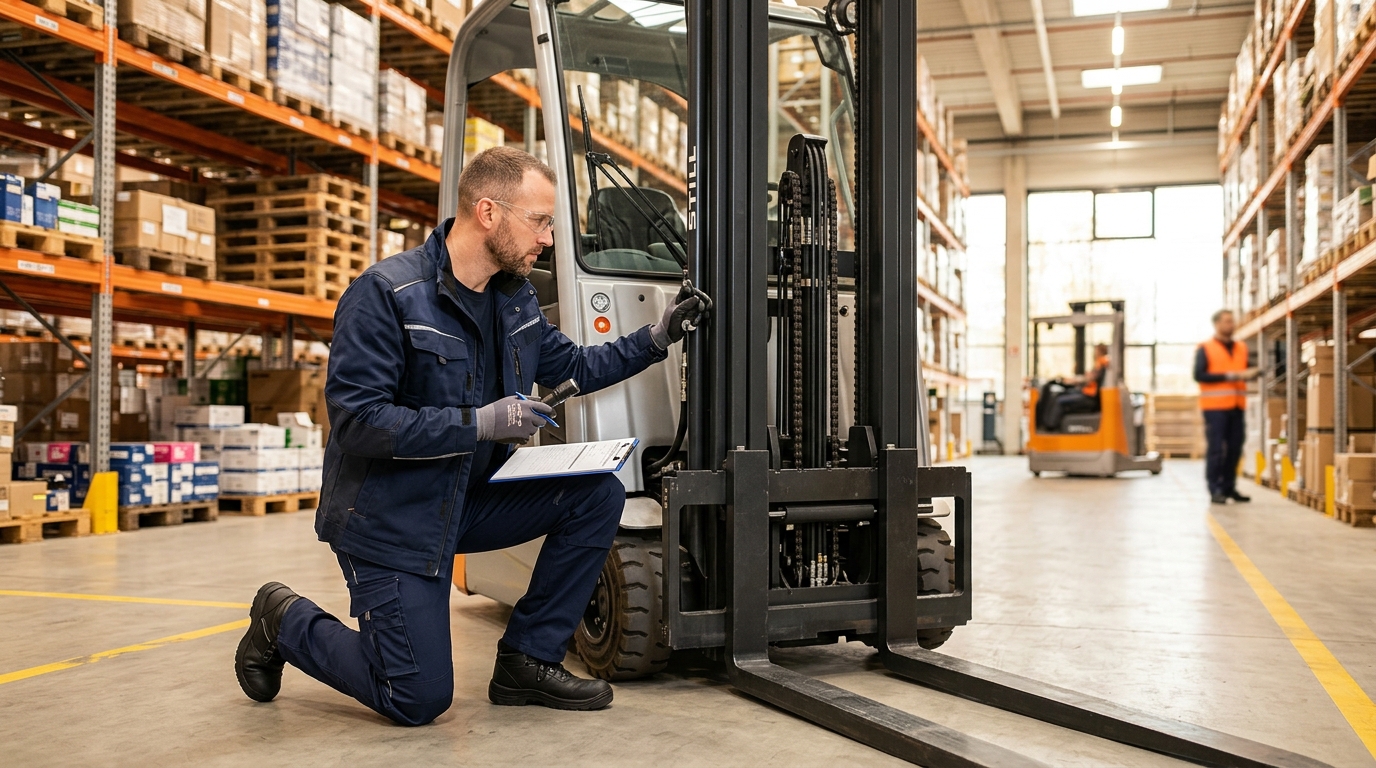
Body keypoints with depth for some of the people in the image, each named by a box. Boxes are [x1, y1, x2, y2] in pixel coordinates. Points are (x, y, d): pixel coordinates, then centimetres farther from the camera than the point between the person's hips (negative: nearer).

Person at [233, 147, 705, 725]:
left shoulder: (516, 297, 3)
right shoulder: (385, 294, -21)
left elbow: (572, 367, 17)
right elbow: (356, 422, -26)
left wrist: (657, 337, 4)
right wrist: (478, 423, -28)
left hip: (472, 498, 7)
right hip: (391, 518, -7)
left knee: (598, 494, -10)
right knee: (419, 700, -6)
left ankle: (527, 660, 2)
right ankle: (284, 622, 20)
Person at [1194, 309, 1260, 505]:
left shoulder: (1241, 348, 16)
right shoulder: (1205, 349, -1)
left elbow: (1245, 371, 21)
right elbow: (1199, 375, -10)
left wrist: (1250, 374, -3)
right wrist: (1228, 376, -14)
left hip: (1236, 406, 6)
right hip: (1215, 407, -6)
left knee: (1235, 448, 6)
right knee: (1216, 449, -6)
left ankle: (1229, 487, 15)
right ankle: (1215, 490, -3)